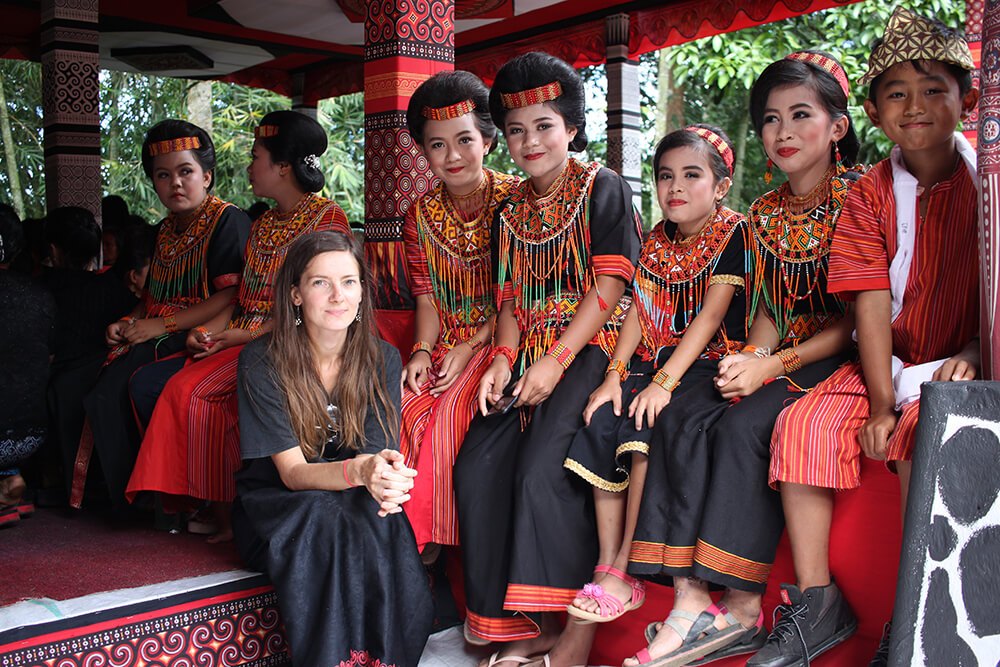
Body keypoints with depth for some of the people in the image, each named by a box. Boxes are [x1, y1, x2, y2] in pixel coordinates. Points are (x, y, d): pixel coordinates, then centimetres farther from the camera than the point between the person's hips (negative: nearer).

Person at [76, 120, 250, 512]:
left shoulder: (228, 221, -7)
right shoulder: (166, 229, 19)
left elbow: (231, 298, -17)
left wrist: (161, 325, -17)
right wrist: (128, 323, 5)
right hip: (157, 337, 8)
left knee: (139, 384, -26)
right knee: (102, 391, -13)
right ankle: (132, 494, 1)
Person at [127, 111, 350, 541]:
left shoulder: (327, 218, -7)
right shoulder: (264, 225, 21)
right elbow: (242, 298, 19)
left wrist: (243, 335, -16)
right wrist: (209, 329, -1)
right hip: (240, 341, 9)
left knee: (192, 389, -26)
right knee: (147, 381, -6)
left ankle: (226, 510, -13)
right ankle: (189, 494, -3)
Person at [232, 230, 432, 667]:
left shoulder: (382, 360, -5)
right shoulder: (262, 362, -14)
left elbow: (378, 456, -11)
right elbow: (292, 471, -20)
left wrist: (387, 478, -38)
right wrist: (358, 470, -42)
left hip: (353, 500, 2)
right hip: (274, 505, -2)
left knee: (378, 516, -33)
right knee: (325, 517, -35)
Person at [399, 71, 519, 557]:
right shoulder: (421, 215, 7)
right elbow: (427, 297, 9)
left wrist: (471, 345, -16)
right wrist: (423, 350, -9)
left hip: (499, 340, -4)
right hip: (444, 344, 4)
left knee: (451, 409, -28)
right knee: (404, 403, -22)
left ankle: (430, 534, -10)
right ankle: (408, 534, -9)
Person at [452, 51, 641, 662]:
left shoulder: (603, 188, 1)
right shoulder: (513, 210, 19)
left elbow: (611, 284, -9)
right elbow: (511, 297, 17)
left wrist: (555, 361, -17)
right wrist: (504, 358, -3)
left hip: (589, 350, -6)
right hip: (530, 356, 6)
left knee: (542, 470, -25)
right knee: (477, 467, -13)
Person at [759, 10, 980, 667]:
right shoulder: (871, 195, 2)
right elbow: (873, 302, -7)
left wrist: (971, 357, -24)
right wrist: (880, 404, -14)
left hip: (961, 368, -3)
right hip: (891, 366, 4)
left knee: (923, 431, -31)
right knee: (804, 424, -15)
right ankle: (817, 603, -7)